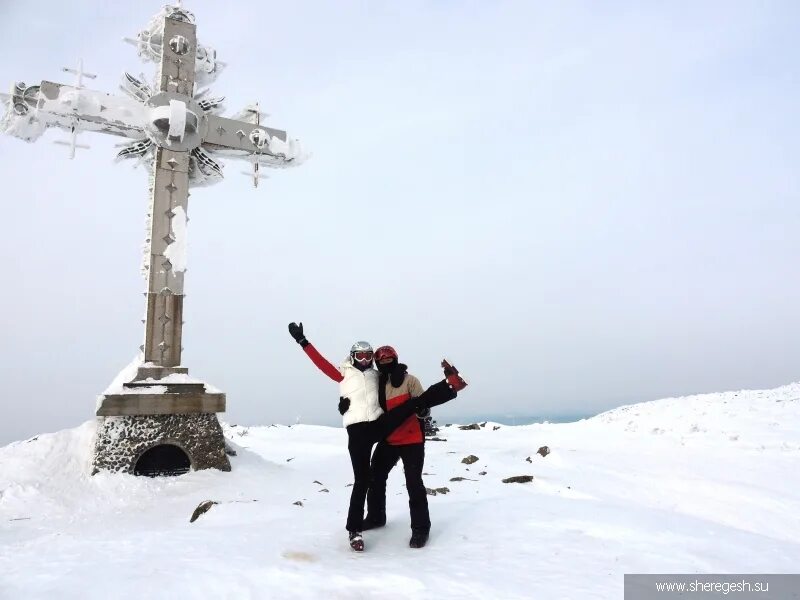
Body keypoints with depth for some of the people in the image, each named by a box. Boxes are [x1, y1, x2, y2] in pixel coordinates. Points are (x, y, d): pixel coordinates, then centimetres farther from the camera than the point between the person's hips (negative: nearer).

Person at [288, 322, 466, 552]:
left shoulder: (376, 375, 19)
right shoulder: (343, 374, 8)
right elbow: (321, 362, 0)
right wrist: (302, 341, -5)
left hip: (380, 424, 3)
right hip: (358, 430, -3)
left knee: (417, 402, -13)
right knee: (362, 479, -4)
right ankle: (354, 530, 4)